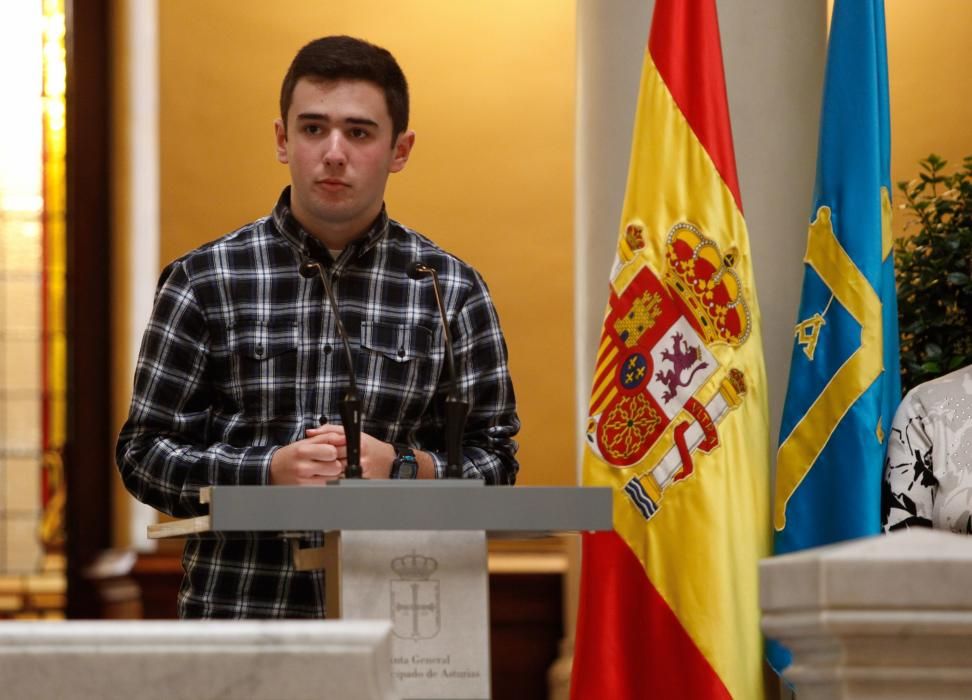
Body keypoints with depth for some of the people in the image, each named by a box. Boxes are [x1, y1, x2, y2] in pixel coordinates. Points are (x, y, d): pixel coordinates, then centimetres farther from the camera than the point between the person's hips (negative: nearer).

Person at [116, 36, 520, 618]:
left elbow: (494, 460, 11)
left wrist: (399, 465, -8)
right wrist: (269, 471, -9)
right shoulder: (205, 281, 6)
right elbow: (144, 452, 6)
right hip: (235, 609, -1)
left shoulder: (452, 291, 9)